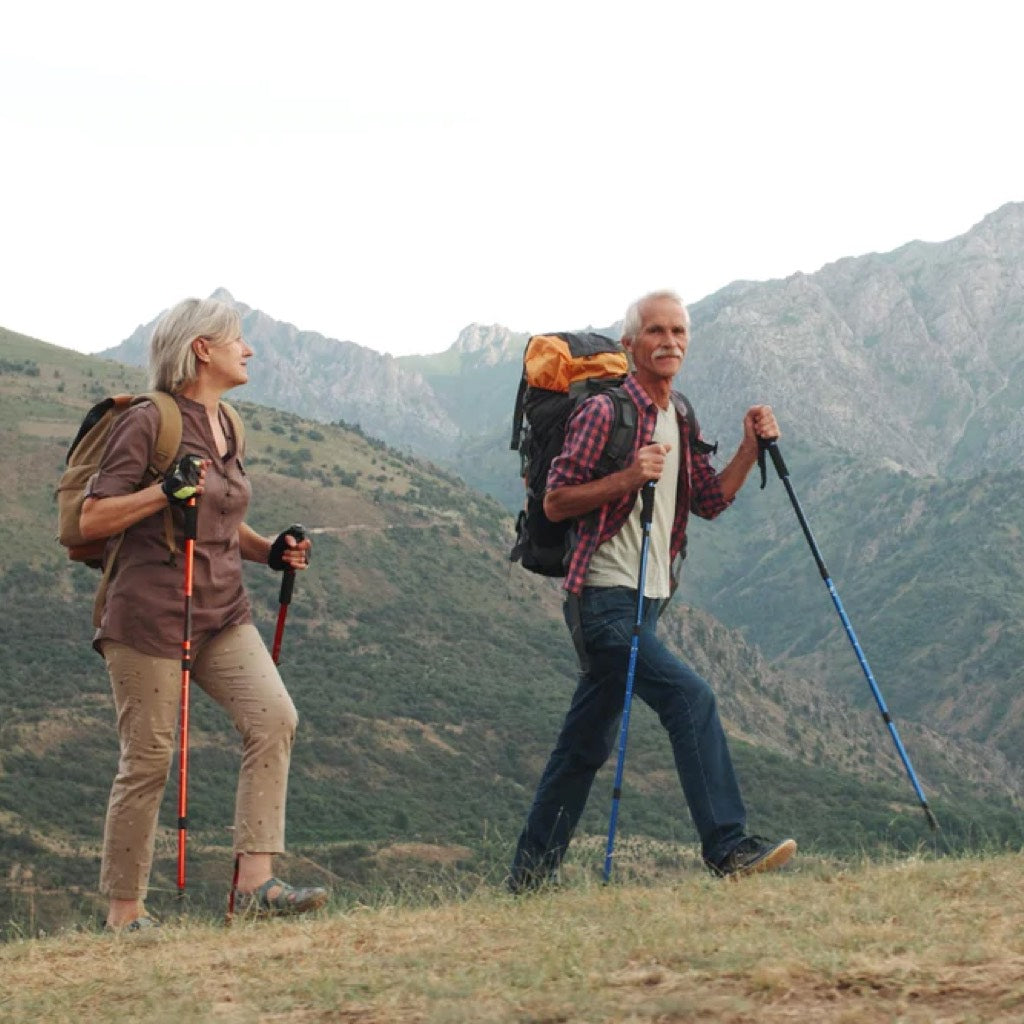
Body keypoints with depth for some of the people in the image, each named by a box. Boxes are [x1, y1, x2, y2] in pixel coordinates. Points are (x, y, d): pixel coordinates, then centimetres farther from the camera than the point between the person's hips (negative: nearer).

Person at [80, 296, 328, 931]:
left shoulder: (226, 425, 15)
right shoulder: (148, 422, -8)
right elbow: (91, 521, -11)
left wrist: (269, 551, 9)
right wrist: (166, 491, -22)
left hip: (223, 614, 7)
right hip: (152, 616, -7)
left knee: (274, 717, -13)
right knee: (149, 759, -2)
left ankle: (255, 880, -13)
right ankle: (124, 911, 9)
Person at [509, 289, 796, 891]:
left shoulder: (680, 423, 15)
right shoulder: (604, 413, -9)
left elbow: (711, 502, 16)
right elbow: (556, 502, -11)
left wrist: (751, 448, 2)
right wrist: (628, 478, -23)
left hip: (646, 602, 9)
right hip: (603, 599, -9)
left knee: (589, 741, 11)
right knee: (690, 696, -20)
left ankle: (533, 872, 19)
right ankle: (728, 846, -18)